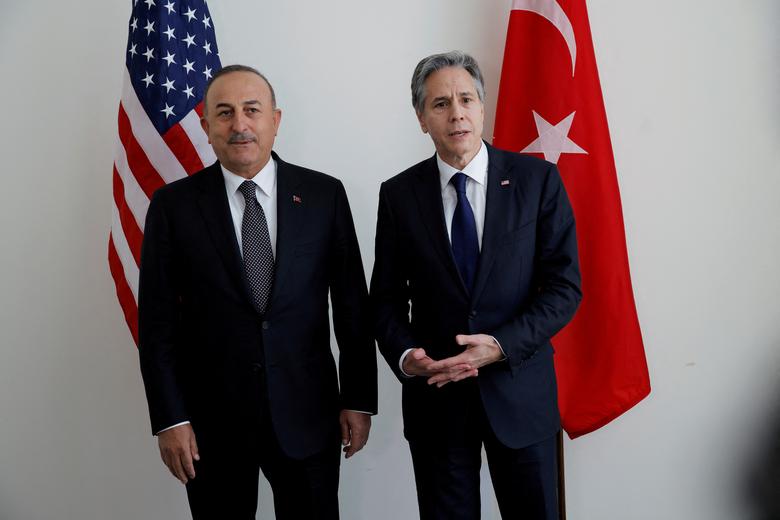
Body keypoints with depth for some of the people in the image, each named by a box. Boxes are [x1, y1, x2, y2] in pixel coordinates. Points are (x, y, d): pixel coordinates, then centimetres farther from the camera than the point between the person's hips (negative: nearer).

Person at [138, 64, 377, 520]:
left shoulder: (324, 195, -1)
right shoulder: (174, 205, -2)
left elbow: (352, 304, 2)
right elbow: (157, 320, -1)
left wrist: (359, 399, 1)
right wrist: (169, 419, -5)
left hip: (307, 414, 1)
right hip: (211, 419, 0)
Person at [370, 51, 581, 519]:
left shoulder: (538, 180, -3)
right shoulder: (399, 194, 1)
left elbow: (565, 287, -6)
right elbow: (387, 297, 4)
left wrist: (500, 347, -17)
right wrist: (404, 354, -15)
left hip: (519, 391, 0)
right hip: (436, 394, 1)